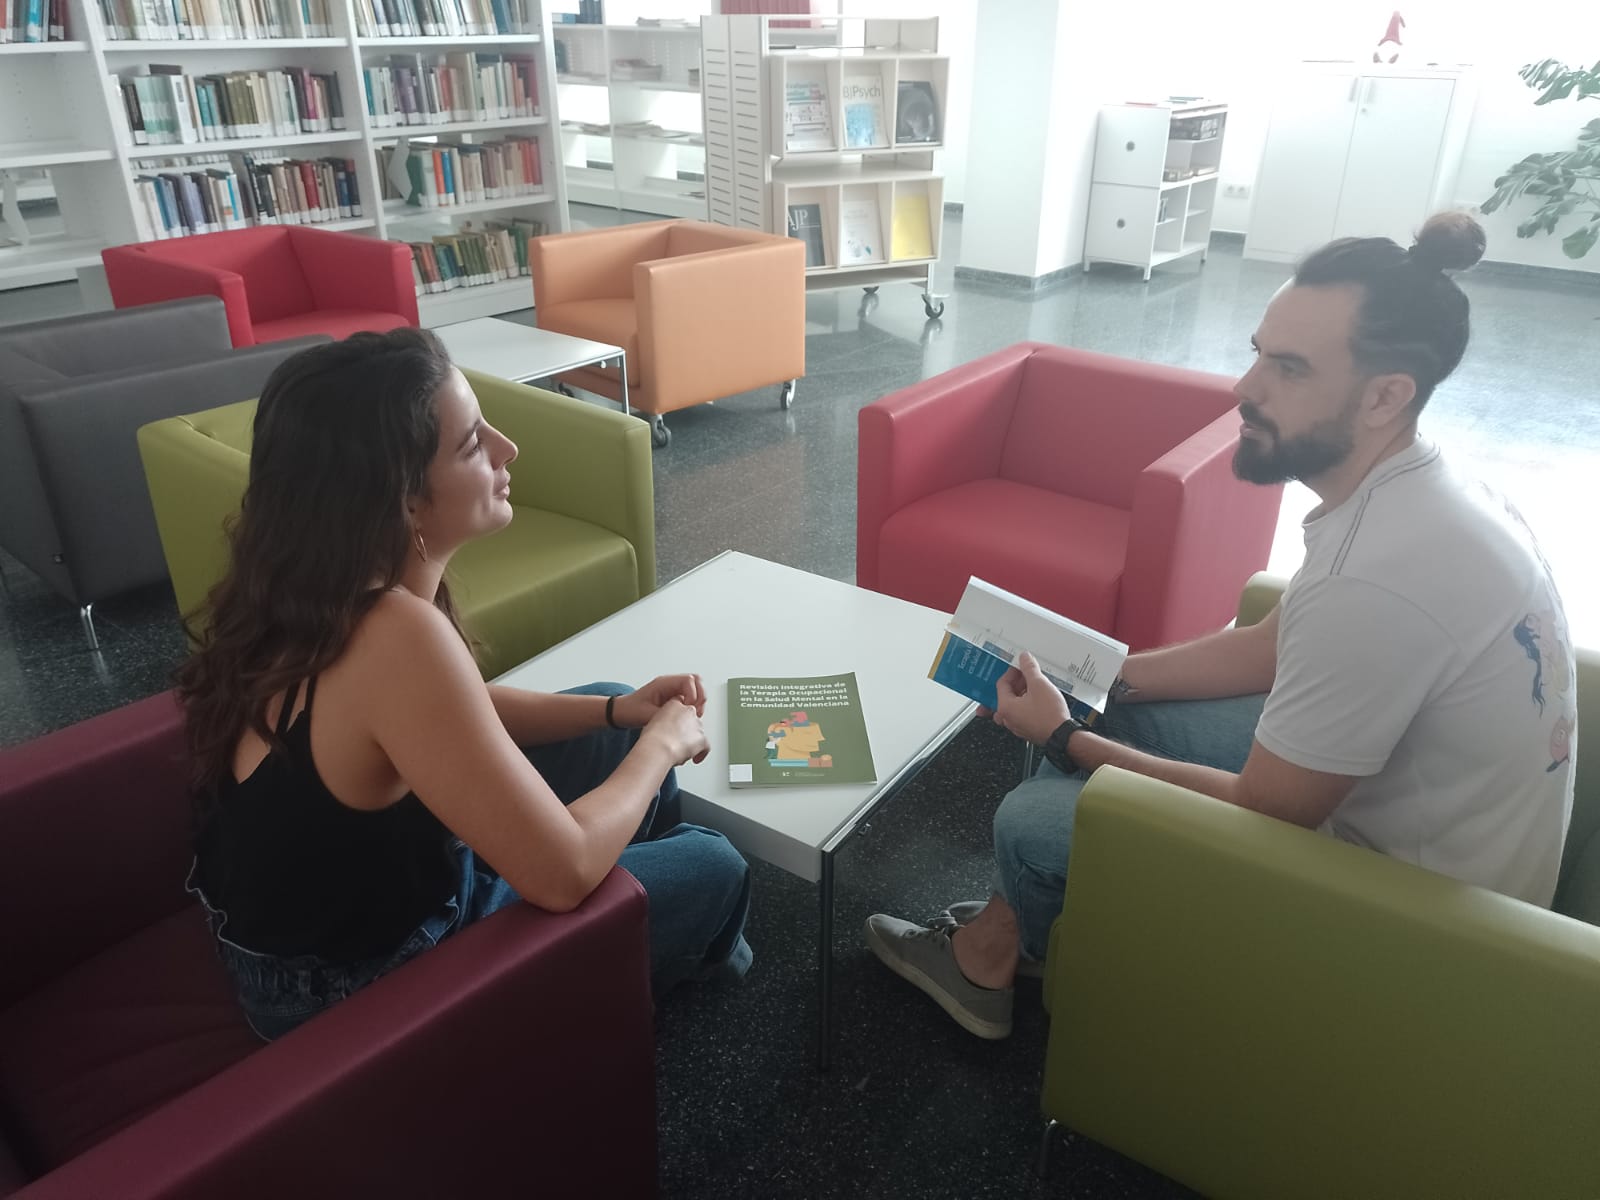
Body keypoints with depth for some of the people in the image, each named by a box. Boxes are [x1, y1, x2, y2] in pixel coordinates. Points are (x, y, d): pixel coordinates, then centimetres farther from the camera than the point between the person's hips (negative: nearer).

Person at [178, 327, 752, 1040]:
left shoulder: (317, 587, -9)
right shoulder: (395, 635, -37)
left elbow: (459, 715, 7)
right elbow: (564, 873, -33)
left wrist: (618, 712, -3)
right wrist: (662, 743, -16)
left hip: (330, 904, 8)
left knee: (609, 734, 16)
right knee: (713, 871, 5)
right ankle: (692, 956, 42)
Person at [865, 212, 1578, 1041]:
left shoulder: (1373, 579, -36)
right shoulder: (1414, 487, -5)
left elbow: (1259, 816, -25)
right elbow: (1274, 648, 6)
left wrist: (1064, 740, -14)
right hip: (1400, 802, 9)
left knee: (1033, 820, -3)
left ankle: (990, 959, 31)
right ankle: (995, 942, 23)